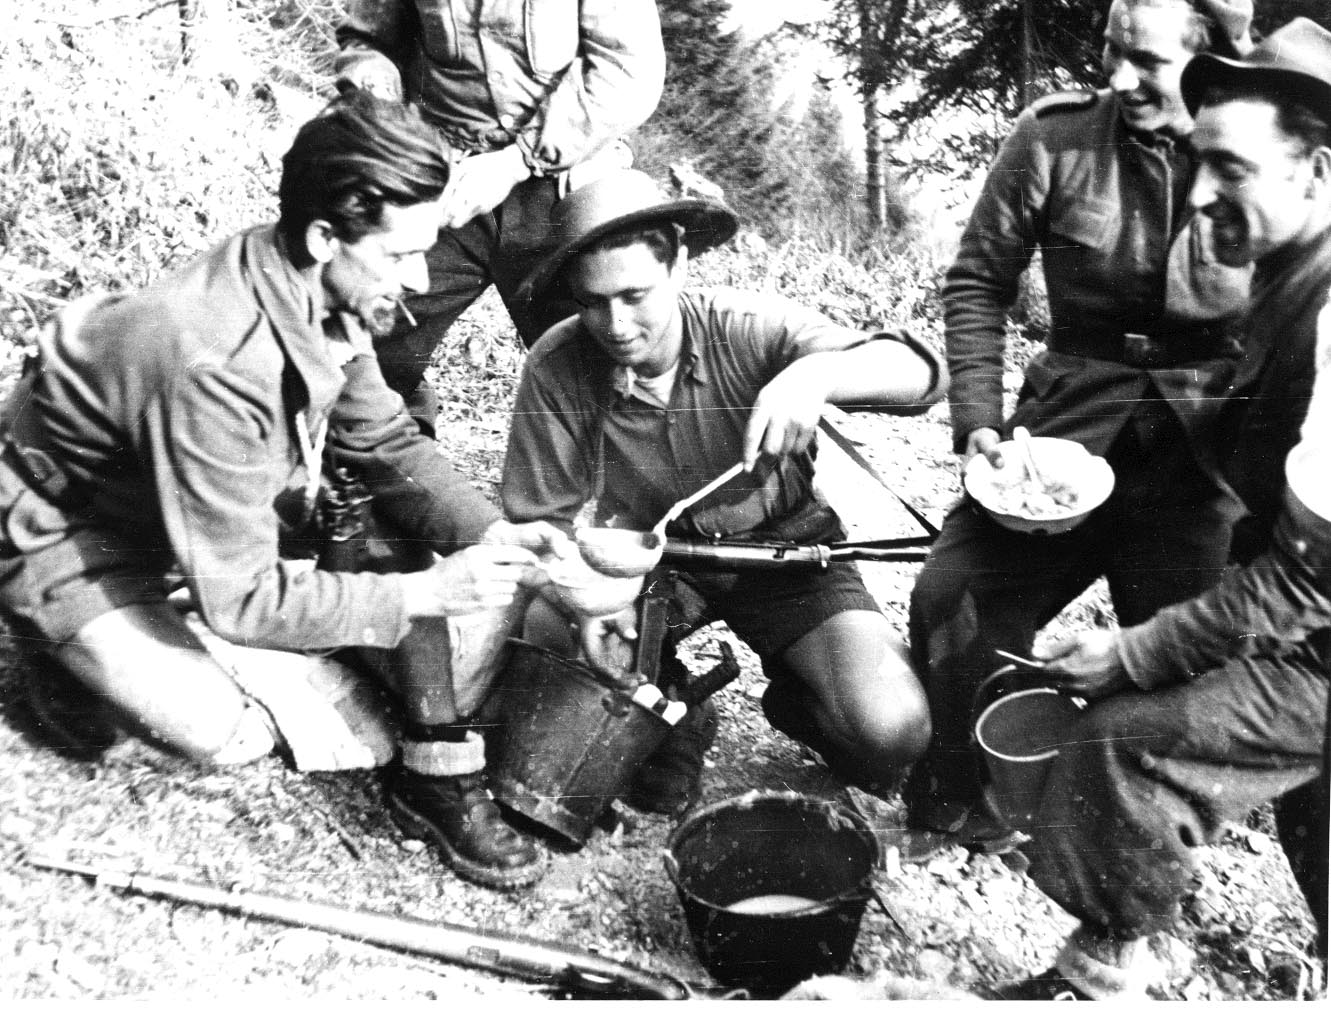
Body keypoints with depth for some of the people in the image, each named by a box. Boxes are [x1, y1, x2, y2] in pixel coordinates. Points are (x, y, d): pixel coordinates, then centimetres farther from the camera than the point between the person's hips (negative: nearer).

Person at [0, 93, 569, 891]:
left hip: (226, 515, 7)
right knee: (230, 737, -20)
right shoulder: (215, 366, -38)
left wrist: (492, 534, -19)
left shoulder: (325, 296, -15)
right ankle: (84, 663, 11)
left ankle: (438, 775, -1)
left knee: (400, 533, -11)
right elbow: (241, 597, -32)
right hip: (75, 544, -7)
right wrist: (427, 593, -31)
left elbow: (387, 445, -3)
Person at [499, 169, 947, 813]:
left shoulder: (750, 329, -20)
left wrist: (819, 373, -47)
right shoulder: (557, 367, -17)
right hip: (650, 558, 2)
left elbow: (922, 375, -27)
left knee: (893, 733, -22)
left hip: (785, 548, -2)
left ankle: (796, 700, 17)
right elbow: (542, 518, -8)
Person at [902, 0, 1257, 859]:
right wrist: (976, 417, -8)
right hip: (1067, 421, 0)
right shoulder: (1055, 135, -5)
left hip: (1201, 452, 0)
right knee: (954, 597, -11)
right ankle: (955, 807, 15)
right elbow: (979, 282, 1)